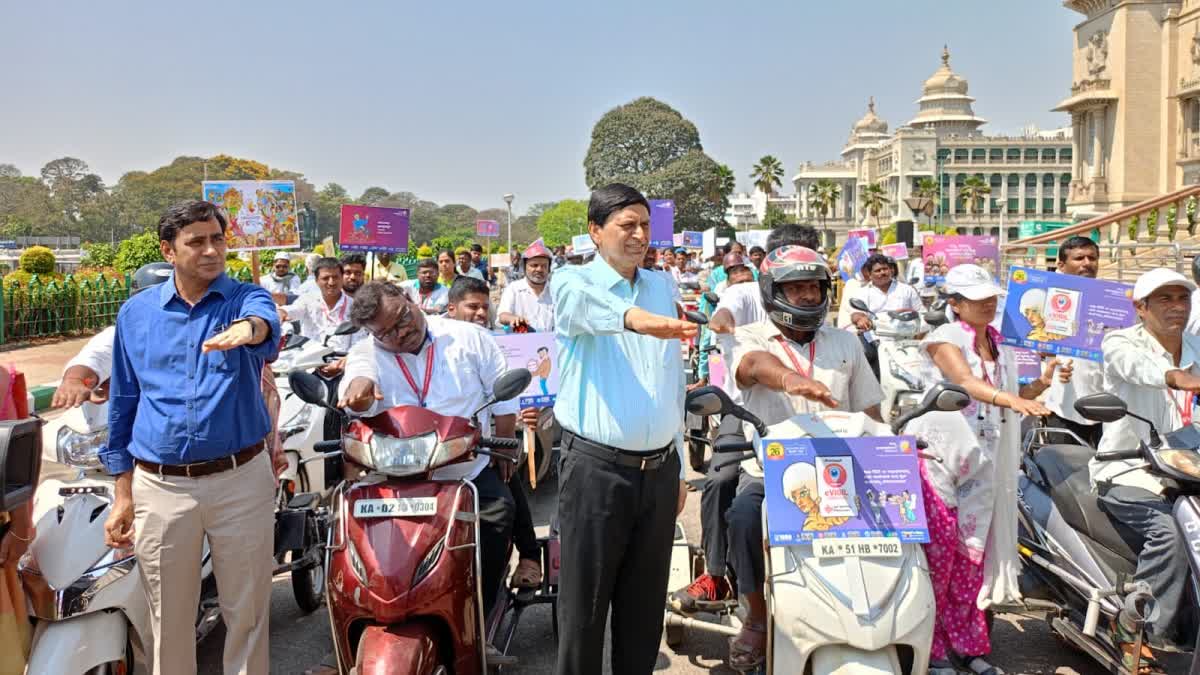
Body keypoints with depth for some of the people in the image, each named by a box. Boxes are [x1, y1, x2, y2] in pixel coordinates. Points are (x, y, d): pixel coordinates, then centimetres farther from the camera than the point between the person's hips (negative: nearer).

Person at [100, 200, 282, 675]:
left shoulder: (247, 298, -1)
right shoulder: (135, 313, 6)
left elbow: (266, 322, -27)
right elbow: (122, 403, 11)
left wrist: (249, 327, -52)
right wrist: (122, 494, 8)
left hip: (242, 480, -1)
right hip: (159, 488, 2)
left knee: (247, 614, 9)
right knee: (169, 621, 14)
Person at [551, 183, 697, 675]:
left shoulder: (661, 287, 12)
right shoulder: (574, 281, -4)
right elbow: (581, 303, -32)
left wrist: (679, 467, 17)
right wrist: (634, 317, -53)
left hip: (659, 468, 5)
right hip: (597, 468, -5)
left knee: (645, 601, 15)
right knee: (585, 601, 4)